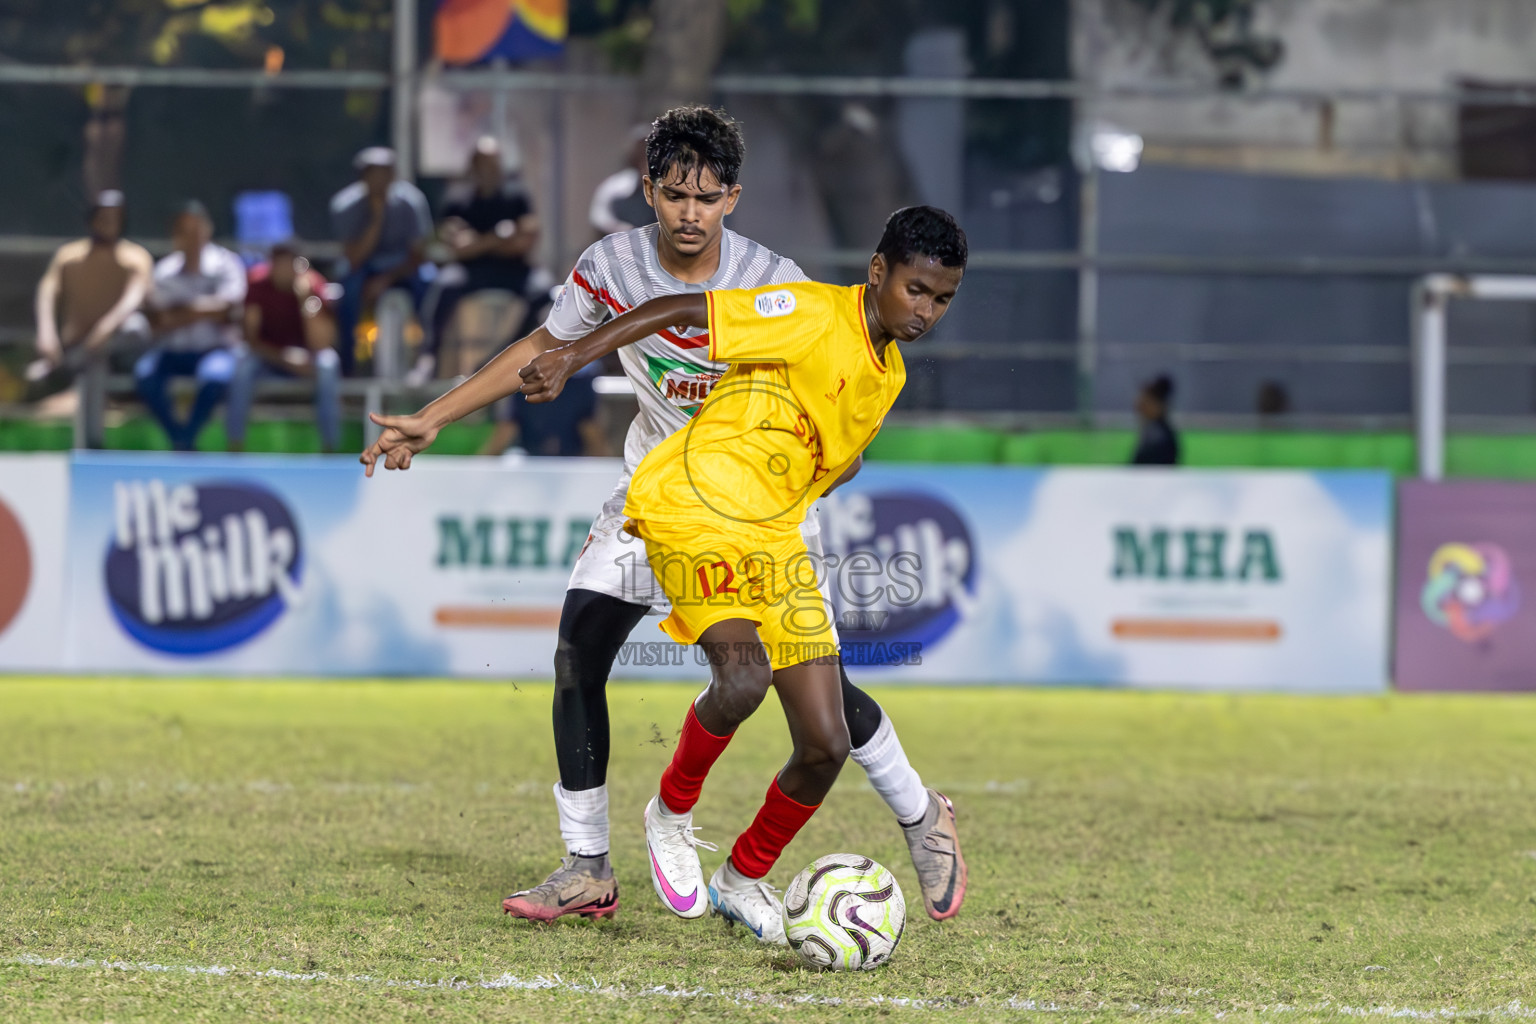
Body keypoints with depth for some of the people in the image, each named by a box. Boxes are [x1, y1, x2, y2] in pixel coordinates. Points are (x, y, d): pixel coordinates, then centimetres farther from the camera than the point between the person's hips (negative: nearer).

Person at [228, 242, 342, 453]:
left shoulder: (313, 284, -19)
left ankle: (329, 449, -24)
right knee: (244, 367, -33)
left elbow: (320, 345, -27)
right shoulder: (258, 282, -17)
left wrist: (306, 299, -37)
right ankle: (235, 446, -22)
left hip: (305, 356, 0)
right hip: (270, 354, 0)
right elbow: (251, 337, -17)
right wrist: (285, 358, -33)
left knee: (327, 366, -34)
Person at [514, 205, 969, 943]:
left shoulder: (888, 375, 13)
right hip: (691, 508, -7)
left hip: (773, 538, 7)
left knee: (827, 745, -1)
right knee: (744, 674, -32)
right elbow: (677, 310, -13)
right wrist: (571, 361, -18)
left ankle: (745, 877, 24)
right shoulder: (813, 315, -12)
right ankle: (672, 812, -4)